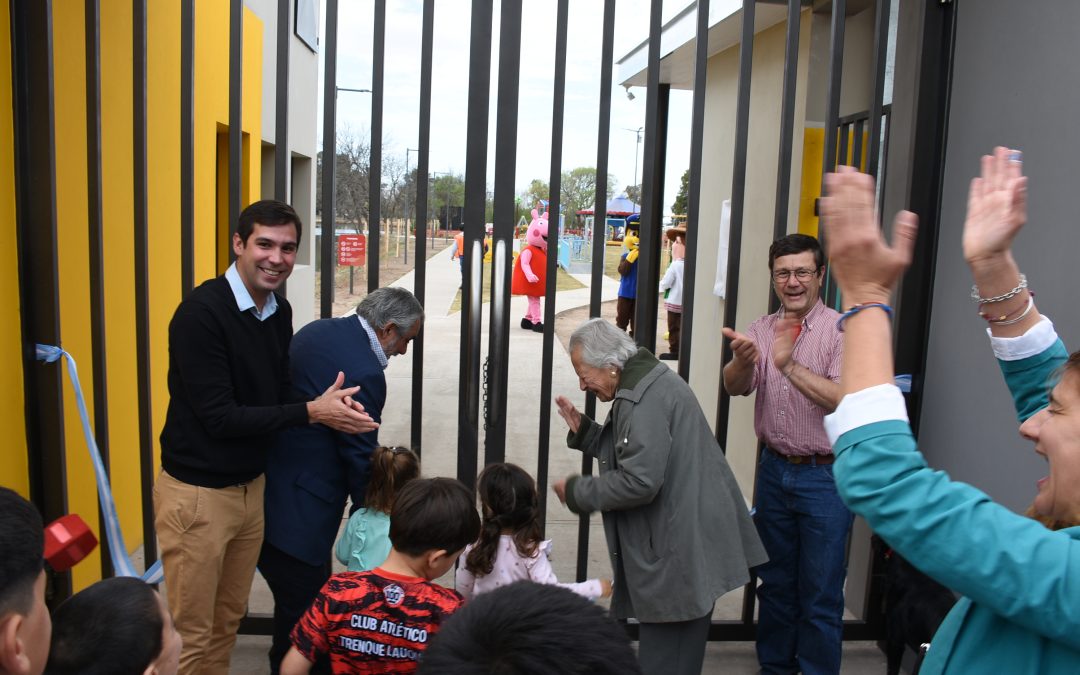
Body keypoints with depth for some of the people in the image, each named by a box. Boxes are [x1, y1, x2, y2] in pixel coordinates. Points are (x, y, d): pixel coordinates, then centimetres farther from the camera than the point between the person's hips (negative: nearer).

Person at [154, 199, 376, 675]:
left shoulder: (279, 311, 3)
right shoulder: (202, 312, -19)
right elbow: (218, 417, -21)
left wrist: (332, 405, -12)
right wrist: (311, 413, -21)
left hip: (251, 486, 7)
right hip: (197, 493, -7)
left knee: (228, 621, 19)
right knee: (192, 636, 6)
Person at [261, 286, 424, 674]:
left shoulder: (316, 331, 7)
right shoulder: (364, 373, -21)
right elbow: (361, 460, -15)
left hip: (267, 492, 10)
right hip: (296, 512, -10)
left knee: (299, 602, 21)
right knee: (304, 610, 3)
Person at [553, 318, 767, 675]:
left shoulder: (645, 399, -21)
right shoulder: (647, 383, 13)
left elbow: (639, 482, -26)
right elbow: (634, 453, 21)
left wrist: (576, 492, -13)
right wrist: (583, 431, 9)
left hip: (681, 557, -11)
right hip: (682, 550, 11)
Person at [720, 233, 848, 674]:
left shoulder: (841, 331, -10)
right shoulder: (762, 329, 4)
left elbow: (845, 399, -21)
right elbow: (735, 387, -7)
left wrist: (790, 365, -32)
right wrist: (743, 359, -29)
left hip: (824, 476, -5)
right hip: (774, 471, 5)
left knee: (820, 596, 6)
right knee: (775, 584, 19)